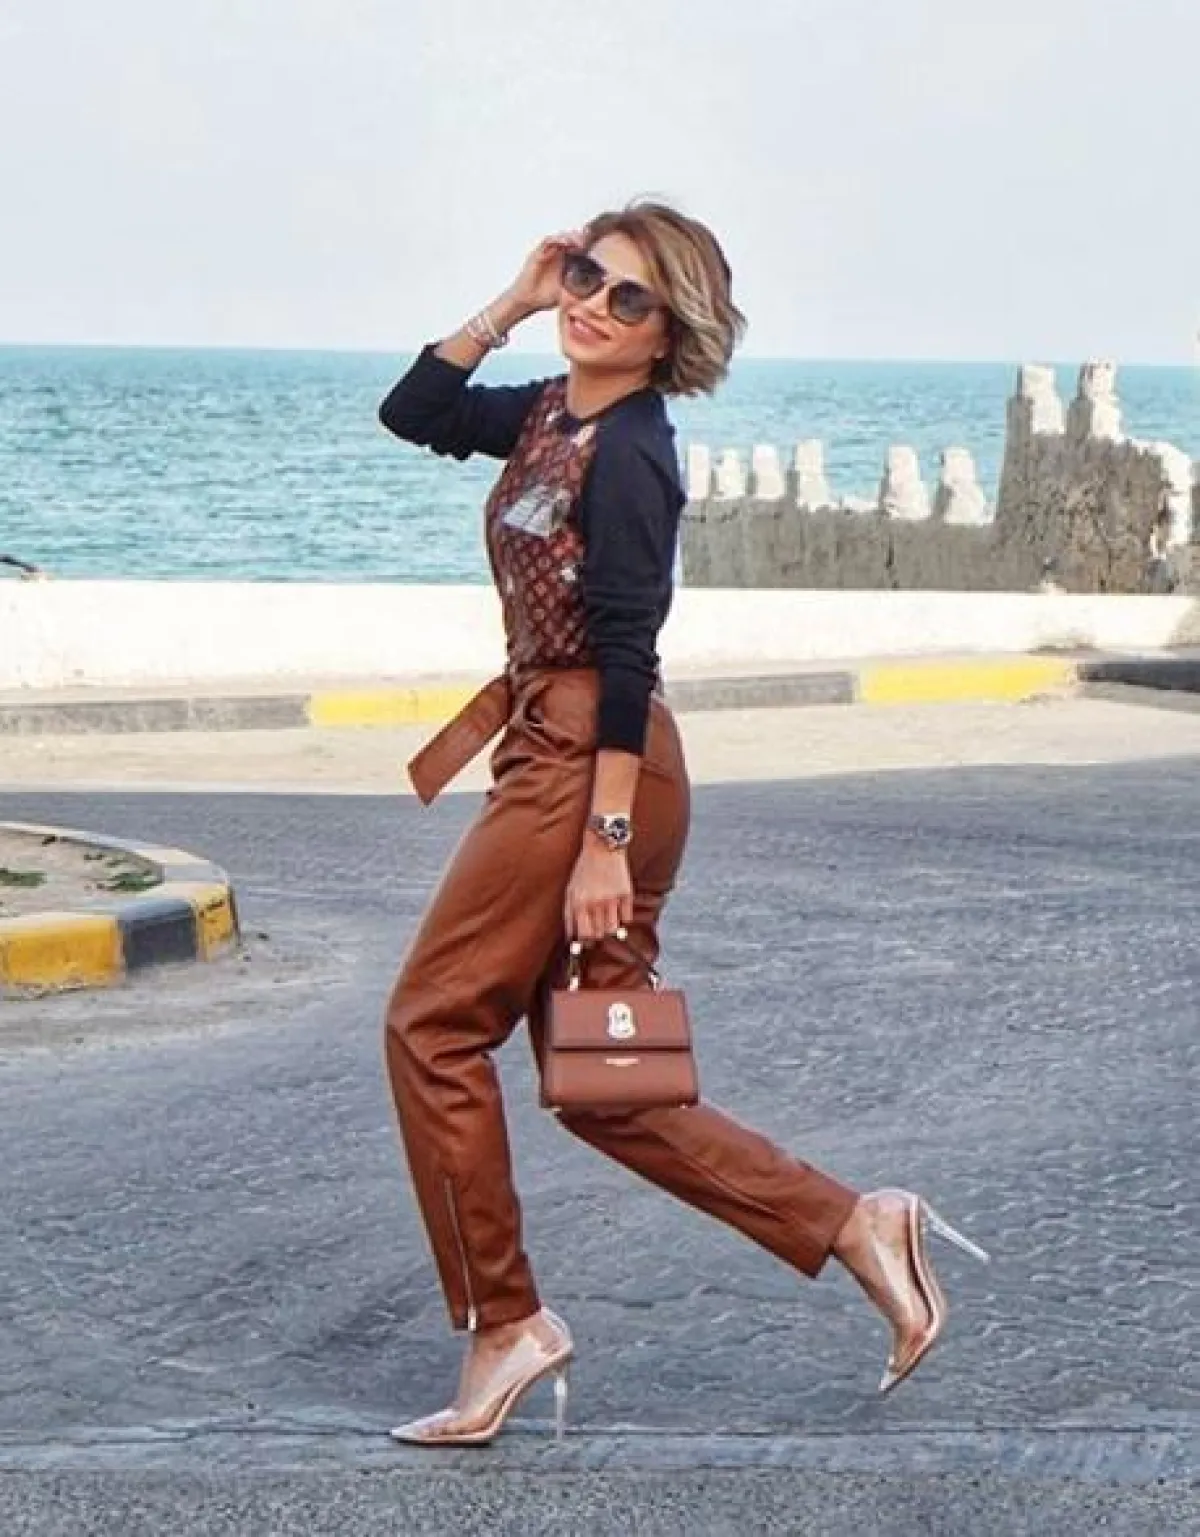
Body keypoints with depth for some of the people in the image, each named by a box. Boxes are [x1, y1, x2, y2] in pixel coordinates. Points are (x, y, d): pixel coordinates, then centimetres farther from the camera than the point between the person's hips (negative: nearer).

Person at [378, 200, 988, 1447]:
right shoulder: (551, 412, 12)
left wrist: (606, 841, -22)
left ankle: (504, 1325, 5)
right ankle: (854, 1227, 9)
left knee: (436, 1022, -3)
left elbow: (625, 654, -18)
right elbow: (410, 412, 24)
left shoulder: (627, 455, -13)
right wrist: (511, 305, 12)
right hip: (548, 746, 9)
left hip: (588, 762, -9)